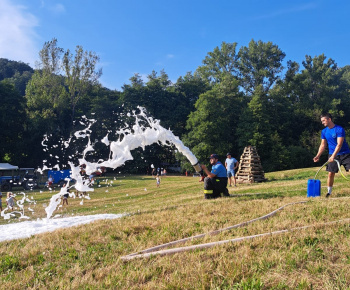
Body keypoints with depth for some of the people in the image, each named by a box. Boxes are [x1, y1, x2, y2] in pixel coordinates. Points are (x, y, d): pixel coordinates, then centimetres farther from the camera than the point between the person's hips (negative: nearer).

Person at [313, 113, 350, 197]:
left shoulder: (340, 129, -14)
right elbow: (323, 145, 7)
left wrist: (333, 156, -28)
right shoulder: (324, 131, 4)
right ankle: (329, 192, 13)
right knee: (331, 174, 1)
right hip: (332, 155, 4)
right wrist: (318, 155, -5)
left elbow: (339, 144, -21)